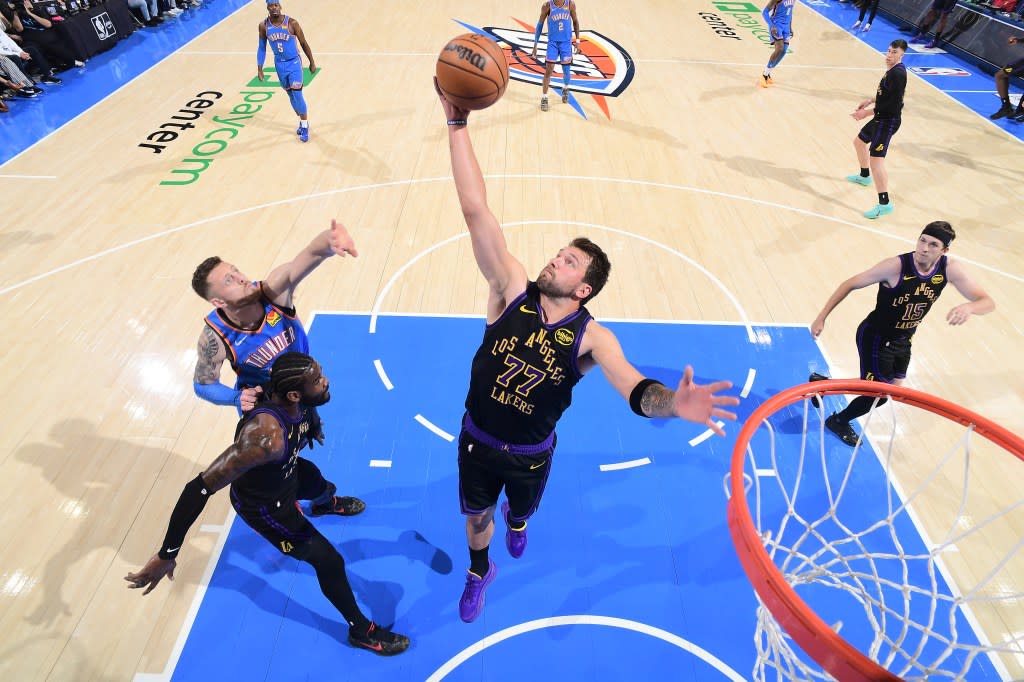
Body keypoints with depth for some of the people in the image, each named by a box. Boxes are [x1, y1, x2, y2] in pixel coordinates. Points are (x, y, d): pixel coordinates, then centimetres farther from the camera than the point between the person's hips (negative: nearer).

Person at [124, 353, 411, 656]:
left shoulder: (301, 404, -24)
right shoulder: (267, 437, -47)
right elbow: (201, 488, -44)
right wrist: (166, 555, -37)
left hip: (289, 472, 7)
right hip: (263, 505, -7)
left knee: (322, 487, 37)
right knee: (329, 561, 2)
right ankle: (361, 630, 28)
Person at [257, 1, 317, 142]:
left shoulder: (292, 22, -15)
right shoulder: (264, 25, -6)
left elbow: (303, 43, -4)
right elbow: (262, 48, 2)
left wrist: (312, 62, 0)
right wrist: (259, 68, -1)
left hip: (294, 63, -3)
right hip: (279, 64, 3)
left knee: (297, 94, -9)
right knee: (290, 95, 12)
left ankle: (305, 126, 2)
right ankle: (302, 122, 28)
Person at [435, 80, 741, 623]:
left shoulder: (591, 337, -22)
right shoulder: (512, 289, -21)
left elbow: (635, 389, -38)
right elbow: (476, 213, -28)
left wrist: (672, 403, -62)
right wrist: (457, 123, -33)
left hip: (531, 454, 0)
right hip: (477, 440, 1)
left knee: (523, 507, 31)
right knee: (477, 517, 23)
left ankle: (516, 519, 72)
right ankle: (479, 571, 58)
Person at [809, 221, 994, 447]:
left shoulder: (950, 269, -12)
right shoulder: (896, 266, -27)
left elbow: (988, 302, -12)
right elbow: (850, 284, -19)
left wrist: (969, 307, -37)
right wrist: (821, 317, -22)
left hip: (902, 340, 7)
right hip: (875, 336, -7)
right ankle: (838, 421, 27)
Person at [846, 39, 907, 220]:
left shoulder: (897, 73, -22)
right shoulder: (892, 70, 9)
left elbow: (893, 103, -26)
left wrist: (867, 112, -21)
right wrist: (870, 100, 14)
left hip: (888, 121, -11)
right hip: (881, 118, 11)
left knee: (876, 160, -19)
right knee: (859, 141, 32)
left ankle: (884, 204, -20)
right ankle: (865, 176, 54)